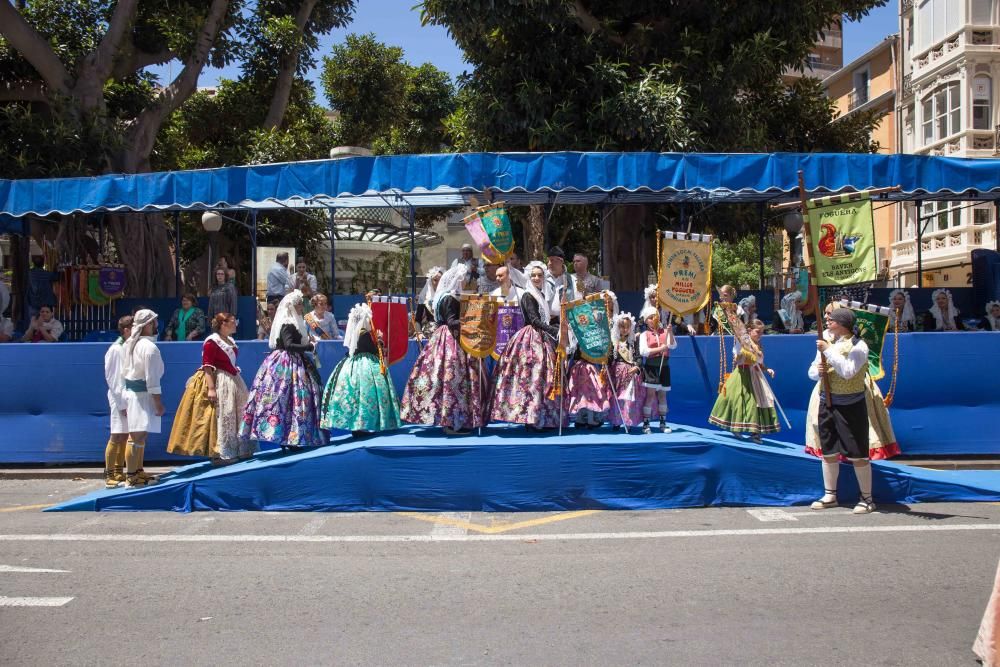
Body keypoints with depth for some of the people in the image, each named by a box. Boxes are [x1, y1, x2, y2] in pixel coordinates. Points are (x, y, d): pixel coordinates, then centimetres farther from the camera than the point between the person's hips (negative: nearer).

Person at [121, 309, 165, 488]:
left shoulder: (130, 344, 13)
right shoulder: (149, 347, -15)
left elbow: (124, 372, 16)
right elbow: (152, 378, -18)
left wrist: (125, 399, 20)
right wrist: (159, 402, -15)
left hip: (131, 391, 10)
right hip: (143, 394, -10)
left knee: (139, 435, 17)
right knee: (137, 436, -9)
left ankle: (138, 472, 25)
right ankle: (131, 477, -8)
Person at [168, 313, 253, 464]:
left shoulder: (231, 341, 10)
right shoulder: (211, 342, -15)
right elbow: (207, 367, -19)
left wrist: (237, 379, 22)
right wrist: (211, 388, -25)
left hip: (232, 382, 9)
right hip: (217, 383, -9)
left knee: (239, 414, 13)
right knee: (219, 417, -4)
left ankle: (239, 449, 24)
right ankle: (218, 454, 4)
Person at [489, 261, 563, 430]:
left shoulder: (541, 295, 17)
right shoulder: (528, 296, -8)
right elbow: (534, 320, -17)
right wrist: (555, 331, -22)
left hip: (541, 339, 9)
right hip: (530, 339, -9)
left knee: (544, 377, 7)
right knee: (533, 376, -11)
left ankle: (542, 419, 10)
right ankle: (531, 420, -9)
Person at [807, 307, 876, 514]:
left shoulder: (858, 346, -12)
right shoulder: (826, 342, 11)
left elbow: (847, 371, -26)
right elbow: (812, 371, 13)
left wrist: (829, 350, -23)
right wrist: (817, 371, -10)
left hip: (850, 406, -7)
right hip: (827, 402, 7)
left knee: (858, 454, -2)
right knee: (829, 452, 13)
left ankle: (867, 499, 9)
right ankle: (830, 495, 23)